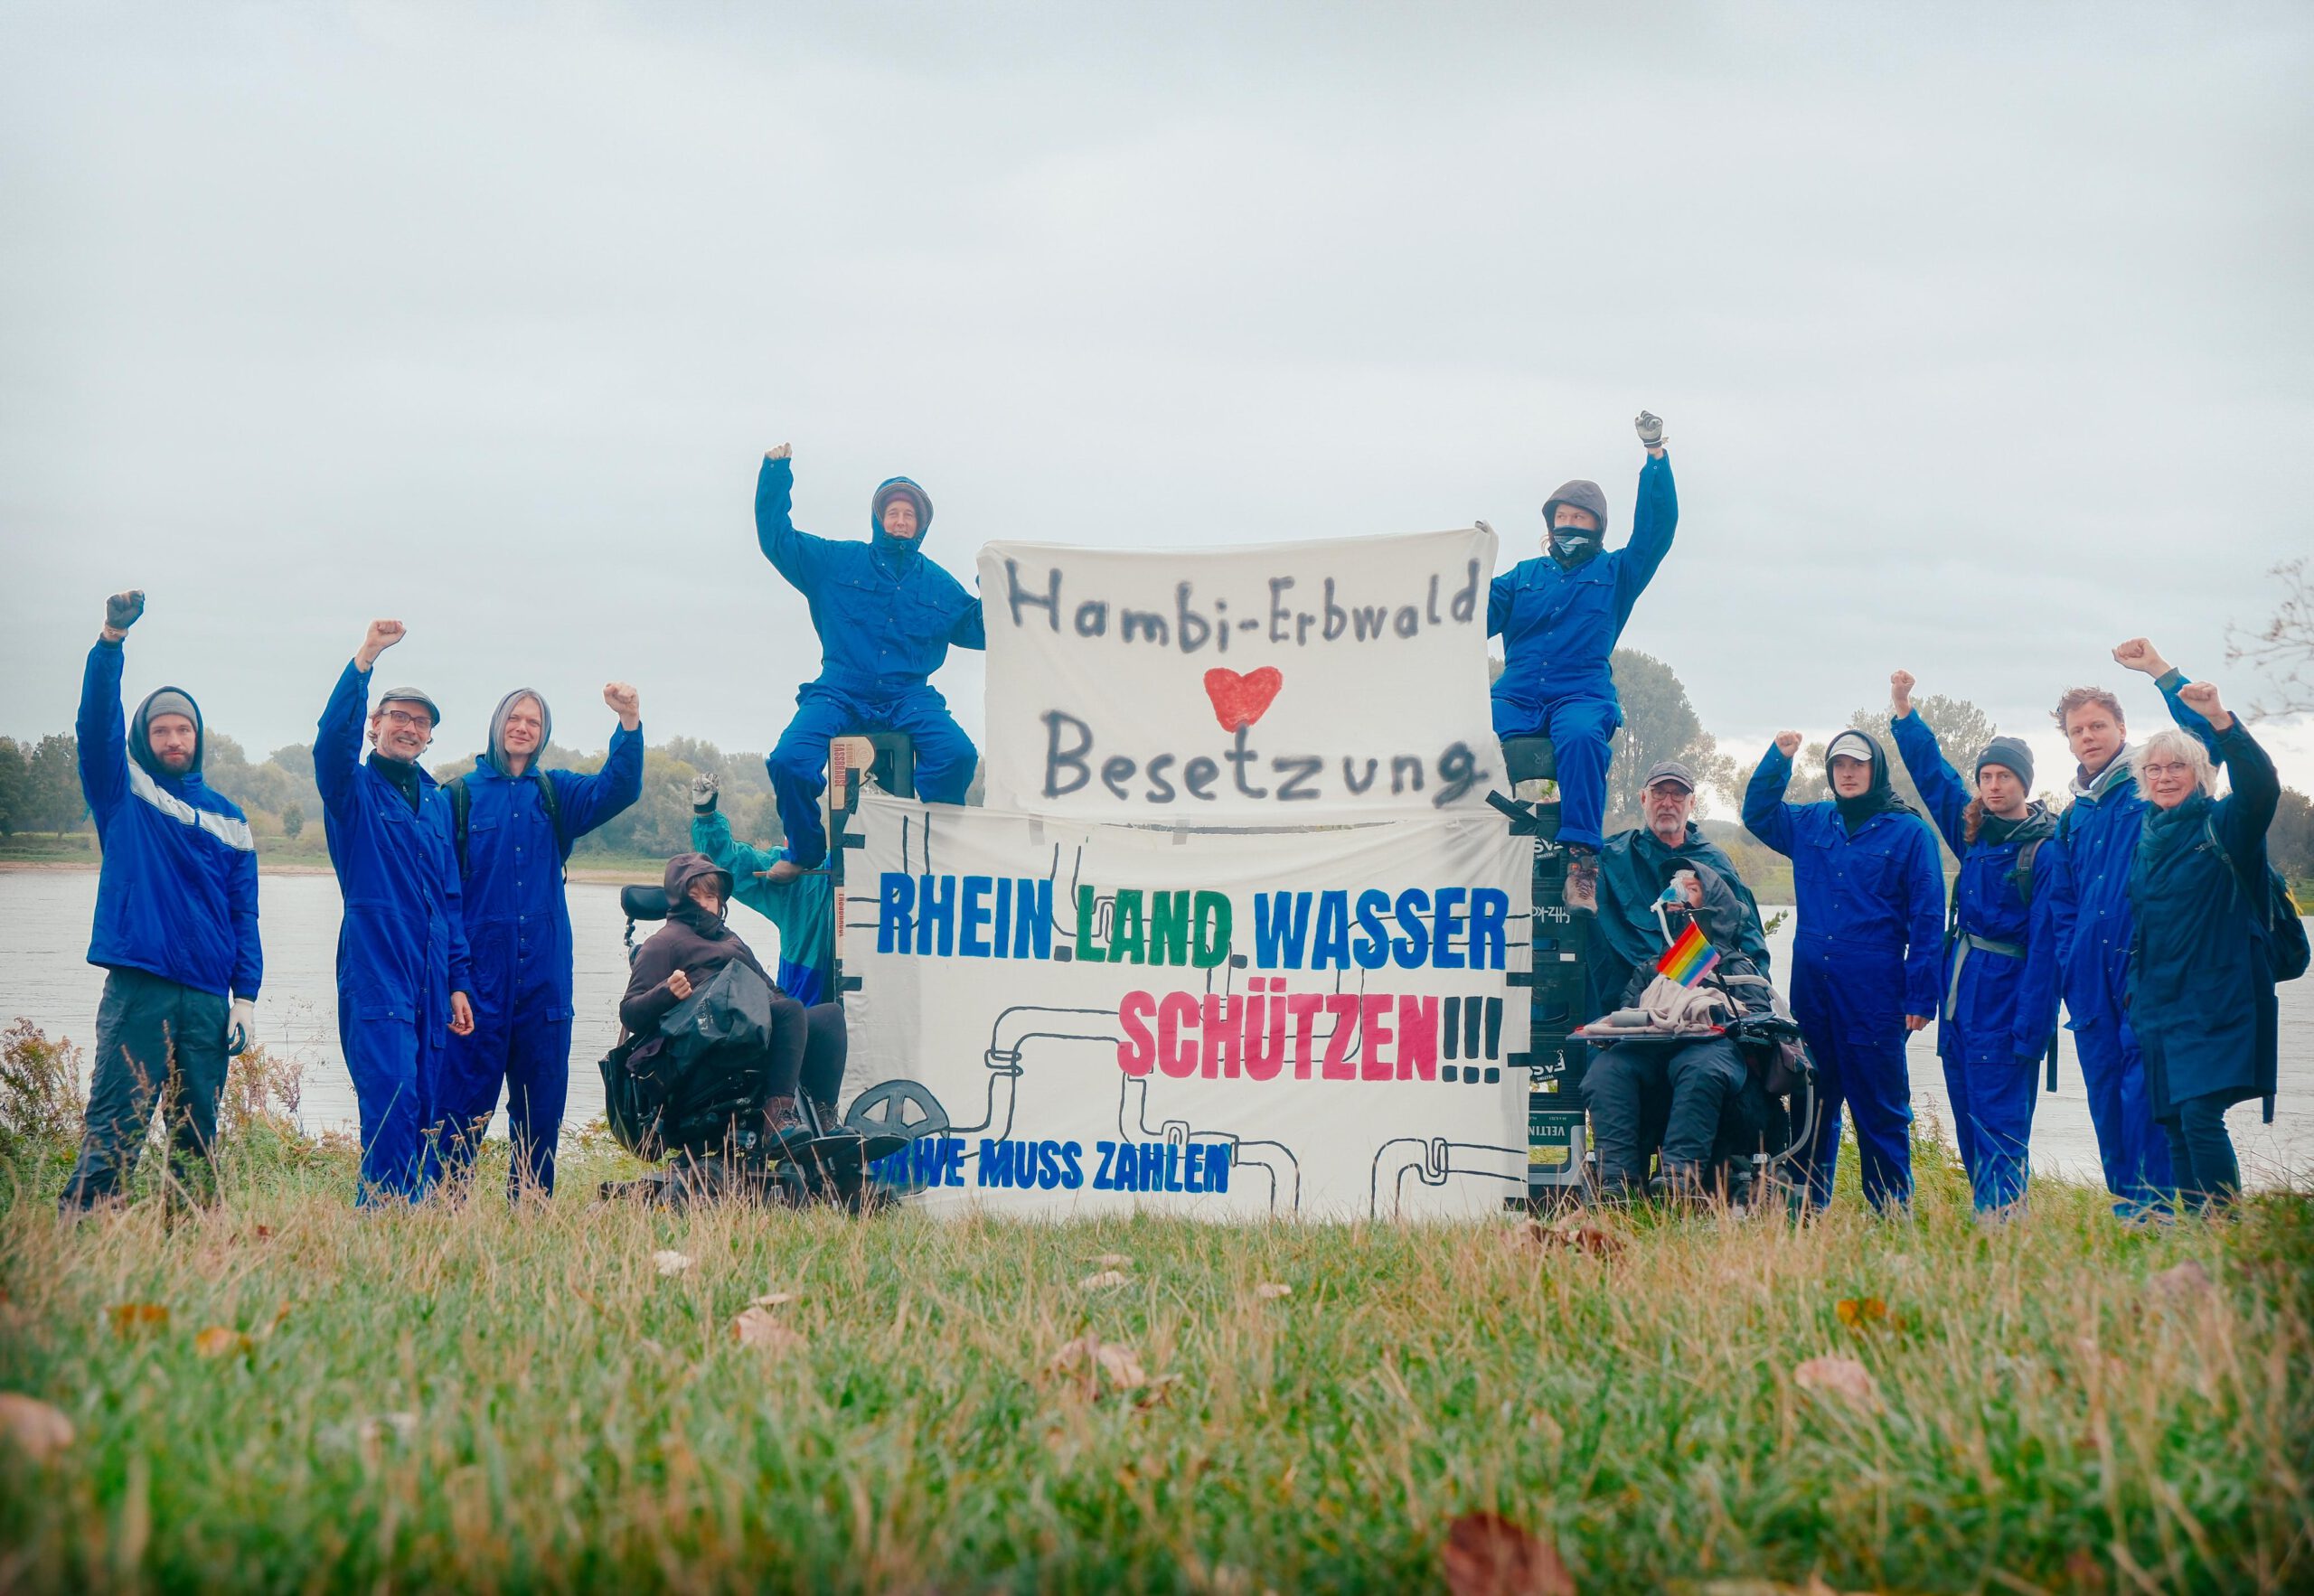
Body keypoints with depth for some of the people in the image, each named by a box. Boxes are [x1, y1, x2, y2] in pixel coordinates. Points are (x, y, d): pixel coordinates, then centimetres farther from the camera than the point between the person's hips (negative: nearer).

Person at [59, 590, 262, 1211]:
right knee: (113, 1132, -11)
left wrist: (245, 997, 5)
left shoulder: (228, 818, 15)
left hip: (207, 998, 4)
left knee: (199, 1141, 6)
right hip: (137, 989, -4)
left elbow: (243, 914, 14)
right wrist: (112, 640, -24)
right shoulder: (123, 792, 7)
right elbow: (97, 719, -10)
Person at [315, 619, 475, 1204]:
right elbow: (333, 736, -18)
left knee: (426, 1116, 4)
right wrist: (366, 657, -28)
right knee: (392, 1102, -17)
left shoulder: (437, 800, 20)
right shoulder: (354, 788, 5)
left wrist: (459, 980, 14)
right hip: (374, 972, -5)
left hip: (431, 979, 6)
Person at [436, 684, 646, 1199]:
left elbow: (618, 789, -3)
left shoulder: (557, 794, 14)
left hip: (543, 974, 4)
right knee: (466, 1096, -5)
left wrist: (630, 722, -19)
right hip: (480, 970, -4)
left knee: (542, 1099, 7)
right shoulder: (462, 794, 4)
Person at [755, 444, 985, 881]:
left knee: (958, 754, -30)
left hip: (909, 698, 1)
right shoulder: (836, 562, 12)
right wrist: (776, 473, 3)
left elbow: (981, 631, 20)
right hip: (840, 694, -1)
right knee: (790, 761, -27)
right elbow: (776, 538, 10)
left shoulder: (938, 584, 17)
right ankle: (805, 853, -2)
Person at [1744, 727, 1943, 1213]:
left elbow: (1927, 917, -2)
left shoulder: (1909, 832, 0)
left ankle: (1892, 1211, 5)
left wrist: (1920, 995, -8)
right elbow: (1756, 813, 26)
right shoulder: (1810, 824, 12)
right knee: (1812, 1104, 9)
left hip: (1874, 991, -4)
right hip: (1812, 988, 4)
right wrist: (1778, 758, 9)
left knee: (1881, 1108, -1)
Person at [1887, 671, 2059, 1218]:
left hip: (2004, 999, -7)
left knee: (1998, 1121, -9)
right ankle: (1986, 1219, 13)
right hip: (1959, 993, 7)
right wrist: (1903, 709, 13)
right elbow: (1931, 770, 22)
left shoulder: (2045, 852, -10)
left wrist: (2030, 1029, -18)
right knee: (1968, 1119, 8)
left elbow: (2045, 945, -14)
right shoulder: (1973, 831, 11)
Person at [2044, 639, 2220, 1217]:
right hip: (2092, 975, 6)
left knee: (2142, 1087, -14)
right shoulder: (2073, 817, 20)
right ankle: (2124, 1208, 14)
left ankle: (2152, 1208, -12)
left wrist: (2159, 670, -15)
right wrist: (2069, 969, 14)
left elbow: (2205, 735, -13)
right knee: (2105, 1094, 7)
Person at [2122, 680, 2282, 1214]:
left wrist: (2219, 719, -34)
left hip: (2215, 1002, -7)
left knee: (2200, 1115, -17)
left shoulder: (2224, 825, -4)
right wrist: (2134, 987, 21)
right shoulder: (2148, 837, 14)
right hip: (2159, 1001, 7)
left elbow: (2261, 785, -25)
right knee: (2174, 1125, 5)